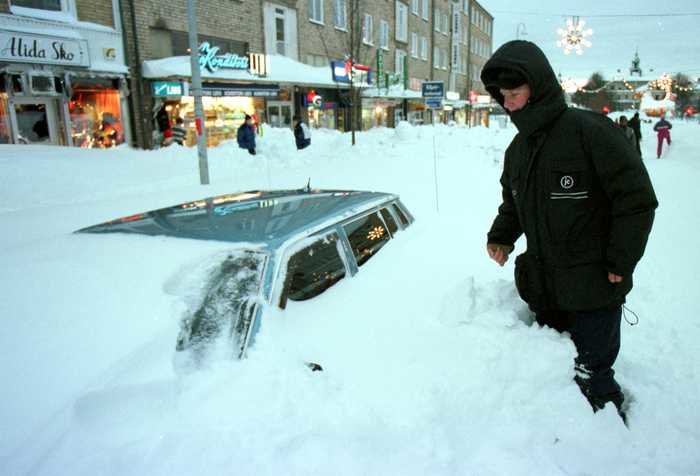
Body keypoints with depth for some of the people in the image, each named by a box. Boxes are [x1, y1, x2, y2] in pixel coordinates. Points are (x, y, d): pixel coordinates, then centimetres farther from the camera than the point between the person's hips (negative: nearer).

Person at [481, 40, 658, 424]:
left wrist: (620, 264, -13)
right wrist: (501, 236, 3)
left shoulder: (589, 130, -14)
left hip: (592, 289, -6)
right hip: (543, 290, 7)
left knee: (591, 377, 2)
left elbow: (637, 200, -13)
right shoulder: (518, 148, 8)